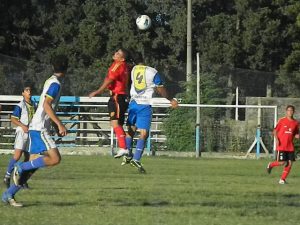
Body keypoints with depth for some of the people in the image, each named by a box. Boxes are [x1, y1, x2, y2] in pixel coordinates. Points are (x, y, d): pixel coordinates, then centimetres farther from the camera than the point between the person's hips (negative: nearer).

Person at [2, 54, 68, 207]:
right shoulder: (55, 84, -11)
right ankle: (21, 167, -14)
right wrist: (60, 125, -24)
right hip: (40, 129, -10)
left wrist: (57, 126, 30)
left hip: (37, 128, 10)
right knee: (55, 159, -19)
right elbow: (46, 105, -22)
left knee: (33, 165, 6)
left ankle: (8, 195, 4)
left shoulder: (51, 81, 18)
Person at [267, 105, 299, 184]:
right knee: (282, 162, -10)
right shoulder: (282, 121, -3)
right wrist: (276, 139, -13)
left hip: (290, 147, 4)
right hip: (281, 146, -4)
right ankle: (271, 165, 21)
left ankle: (282, 179, 9)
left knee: (290, 163, -2)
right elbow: (275, 131, 2)